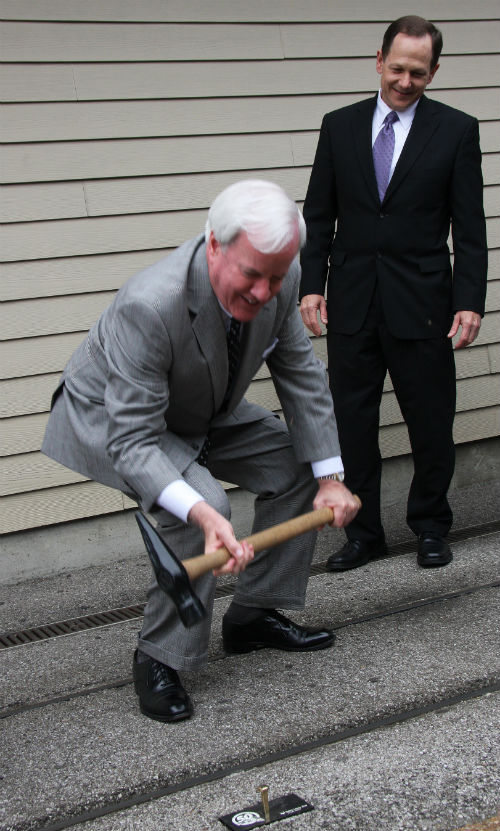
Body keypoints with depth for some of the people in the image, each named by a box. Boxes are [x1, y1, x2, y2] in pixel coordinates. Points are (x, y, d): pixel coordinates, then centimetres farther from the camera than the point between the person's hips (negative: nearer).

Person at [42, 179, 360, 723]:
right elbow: (131, 441, -40)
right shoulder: (148, 306, -42)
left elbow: (301, 375, -6)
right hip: (107, 421, -7)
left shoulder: (279, 280, -21)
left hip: (199, 414, 8)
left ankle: (251, 615, 15)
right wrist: (201, 513, -54)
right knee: (205, 500, -30)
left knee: (298, 465, 1)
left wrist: (329, 478, -10)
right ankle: (159, 658, -11)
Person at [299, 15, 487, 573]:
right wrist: (311, 286, -1)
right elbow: (318, 216, 9)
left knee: (431, 423, 6)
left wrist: (470, 302, -8)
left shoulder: (457, 130, 1)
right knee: (352, 422, 6)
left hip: (421, 302, -2)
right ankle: (363, 533, 19)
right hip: (352, 302, 2)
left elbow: (469, 228, -1)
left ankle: (430, 527, 25)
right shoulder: (339, 126, 7)